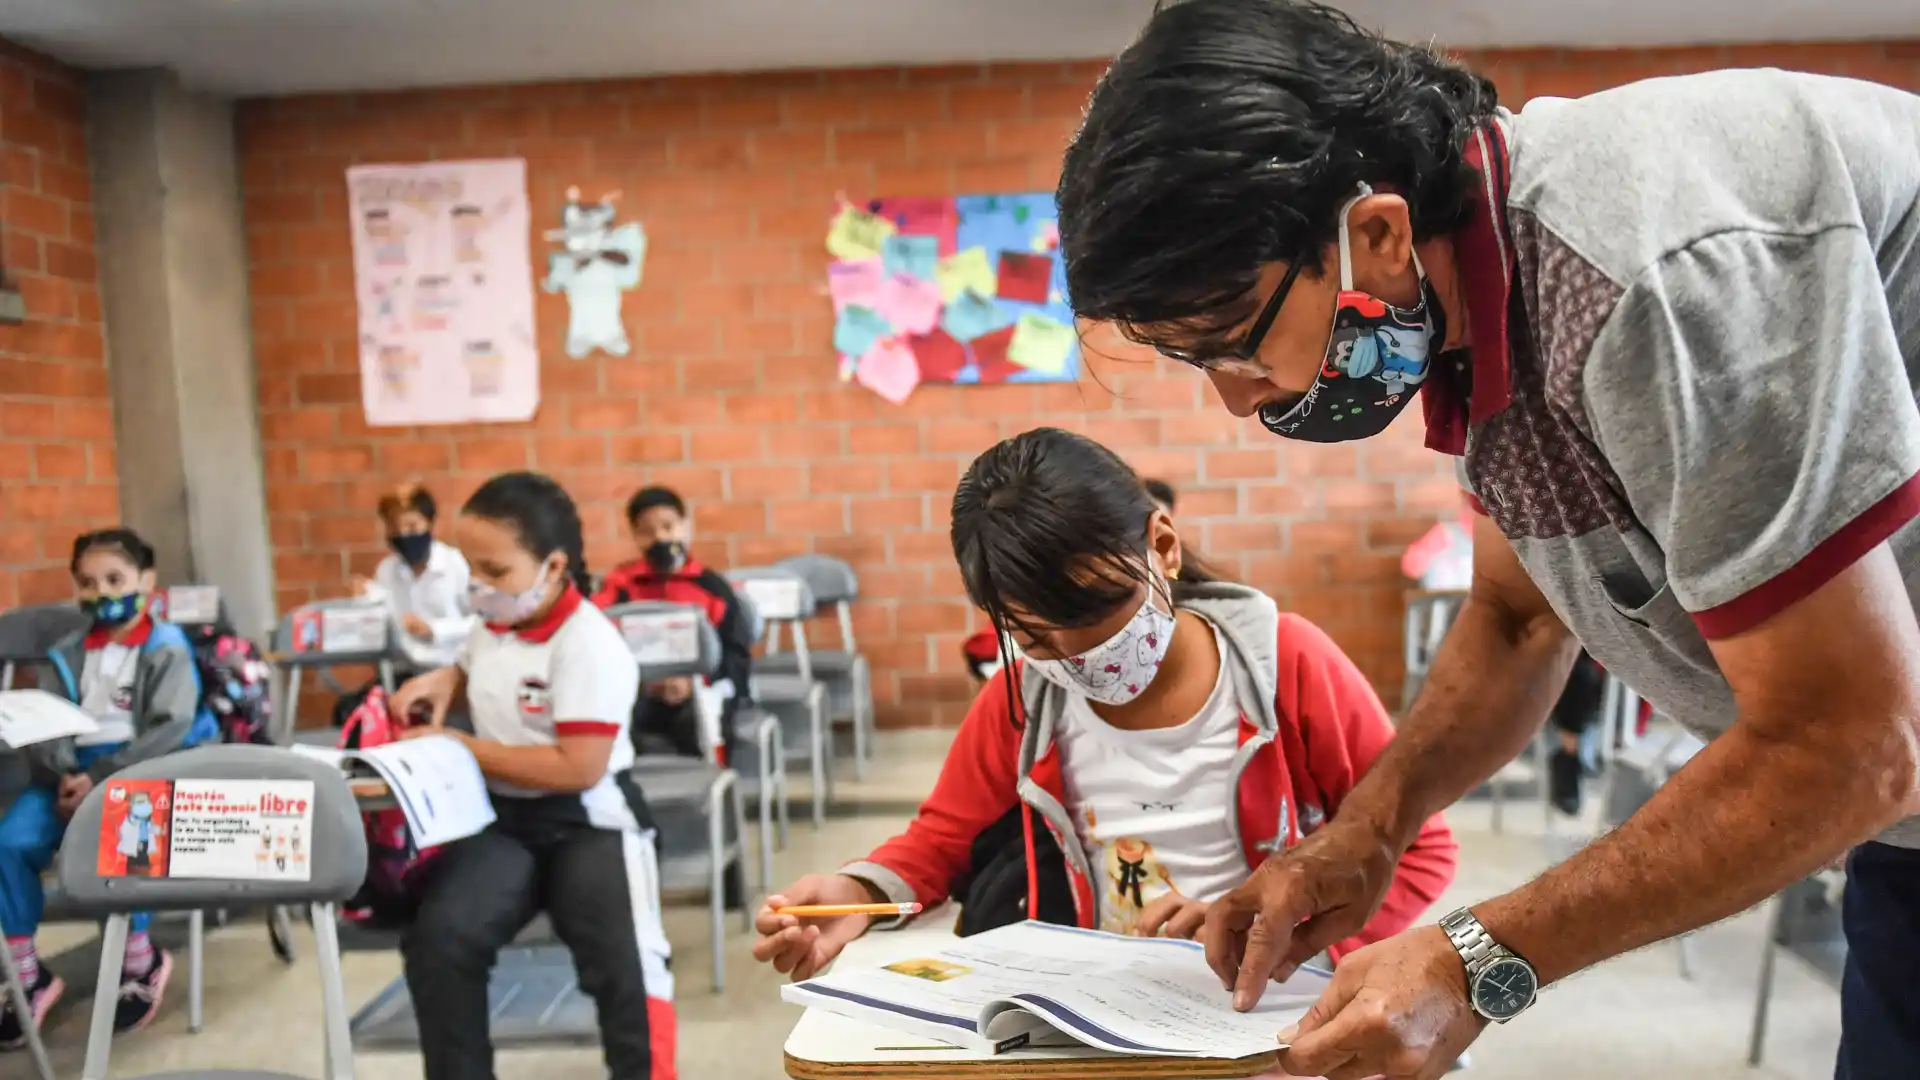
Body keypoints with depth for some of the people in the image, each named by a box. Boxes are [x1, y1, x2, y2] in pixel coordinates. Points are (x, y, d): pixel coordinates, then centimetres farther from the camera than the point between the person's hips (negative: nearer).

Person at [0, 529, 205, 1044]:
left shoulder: (166, 650, 1)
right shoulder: (67, 656, 15)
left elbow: (169, 730, -10)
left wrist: (103, 779, -20)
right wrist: (64, 776, -15)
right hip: (72, 775, 5)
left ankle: (141, 963, -9)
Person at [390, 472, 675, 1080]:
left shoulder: (589, 646, -20)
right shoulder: (491, 626, 5)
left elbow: (577, 769, -25)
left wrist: (462, 747, -20)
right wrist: (440, 684, 6)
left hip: (586, 823, -6)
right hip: (501, 817, 6)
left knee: (623, 968, -12)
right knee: (437, 940, -17)